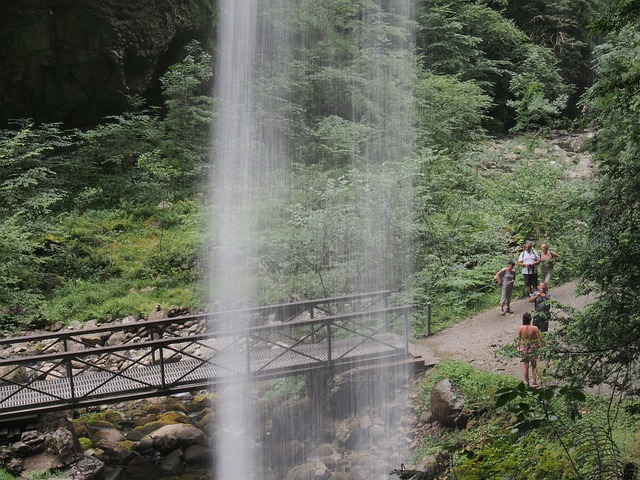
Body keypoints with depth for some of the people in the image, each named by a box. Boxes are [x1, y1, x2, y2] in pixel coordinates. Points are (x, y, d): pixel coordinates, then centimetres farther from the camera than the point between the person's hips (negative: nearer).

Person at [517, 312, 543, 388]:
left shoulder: (520, 328, -14)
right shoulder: (535, 328, -17)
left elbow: (519, 339, -4)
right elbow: (540, 339, -11)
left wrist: (519, 347, 10)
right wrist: (541, 346, 5)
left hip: (524, 349, 0)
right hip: (533, 349, 0)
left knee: (525, 366, 13)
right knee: (534, 366, 17)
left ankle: (526, 383, 20)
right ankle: (534, 382, 17)